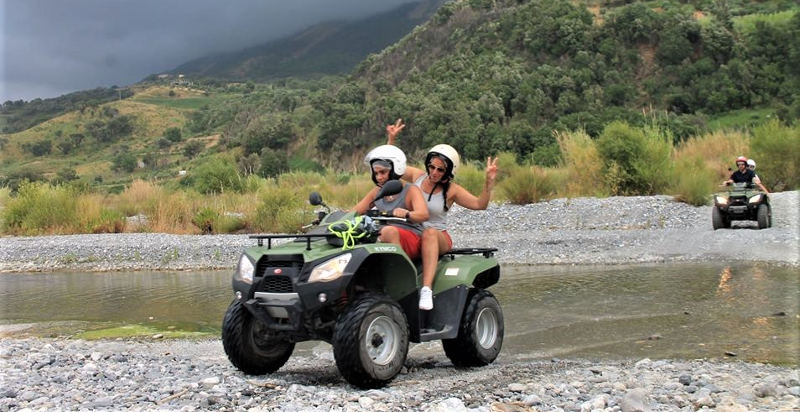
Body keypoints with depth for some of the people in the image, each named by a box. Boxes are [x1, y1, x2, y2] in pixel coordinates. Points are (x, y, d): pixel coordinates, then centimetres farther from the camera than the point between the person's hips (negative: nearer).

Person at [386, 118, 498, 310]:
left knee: (430, 233, -40)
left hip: (439, 238, -2)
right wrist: (391, 140, 12)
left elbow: (480, 204, -7)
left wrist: (489, 181, -18)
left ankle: (426, 289, -50)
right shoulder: (417, 176, 8)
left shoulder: (452, 190, 0)